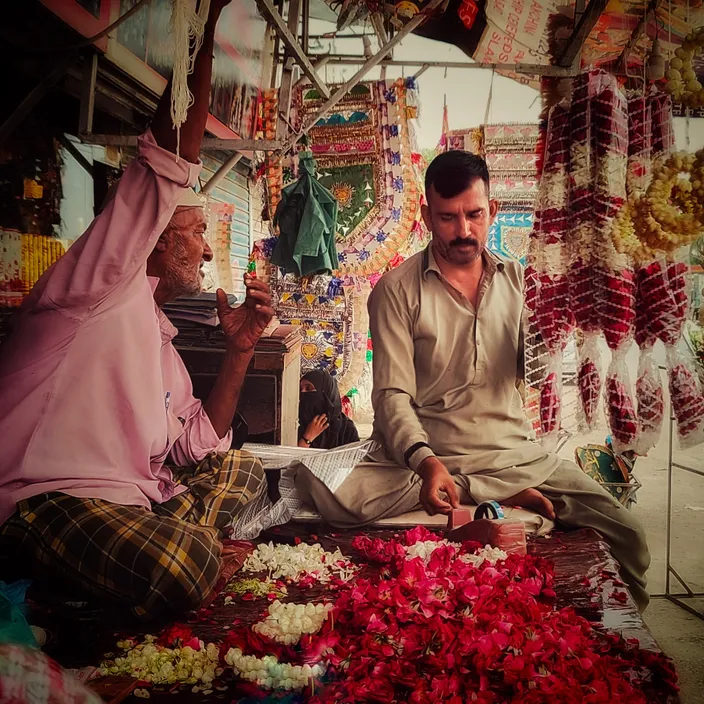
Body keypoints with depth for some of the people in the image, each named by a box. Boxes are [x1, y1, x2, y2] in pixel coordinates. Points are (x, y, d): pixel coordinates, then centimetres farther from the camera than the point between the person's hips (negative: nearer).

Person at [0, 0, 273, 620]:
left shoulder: (161, 344, 25)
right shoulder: (106, 288, -2)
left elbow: (202, 445, 24)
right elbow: (165, 167, -16)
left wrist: (239, 351, 15)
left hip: (137, 495, 10)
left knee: (242, 471, 18)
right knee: (186, 571, -34)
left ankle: (163, 541, -1)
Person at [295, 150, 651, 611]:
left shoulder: (517, 280, 10)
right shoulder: (397, 291, -3)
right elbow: (393, 395, -9)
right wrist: (426, 463, -28)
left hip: (515, 451, 3)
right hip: (429, 457, -2)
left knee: (626, 536, -16)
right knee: (329, 492, -31)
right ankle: (504, 495, -19)